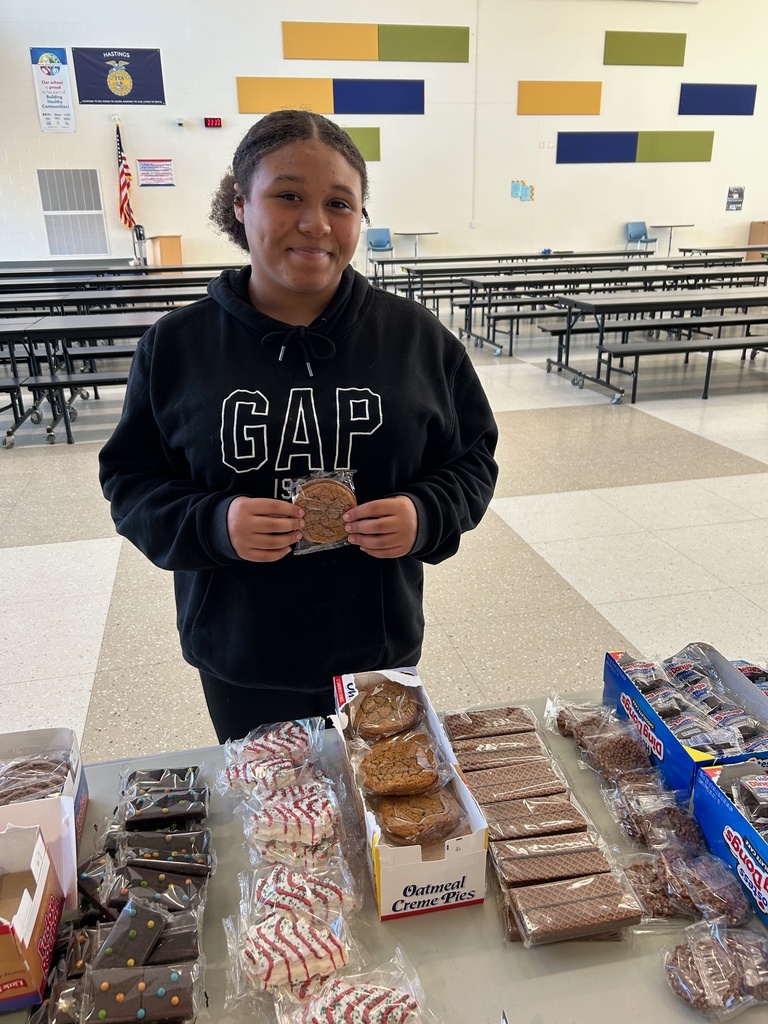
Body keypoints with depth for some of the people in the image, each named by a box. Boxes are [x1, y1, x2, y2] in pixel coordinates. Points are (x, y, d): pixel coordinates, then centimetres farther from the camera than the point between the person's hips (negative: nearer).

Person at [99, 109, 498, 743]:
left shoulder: (416, 335, -5)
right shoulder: (176, 345, -6)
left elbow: (473, 459, 2)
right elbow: (129, 480, -1)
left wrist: (425, 516, -18)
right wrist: (211, 524, -20)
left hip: (380, 649, 1)